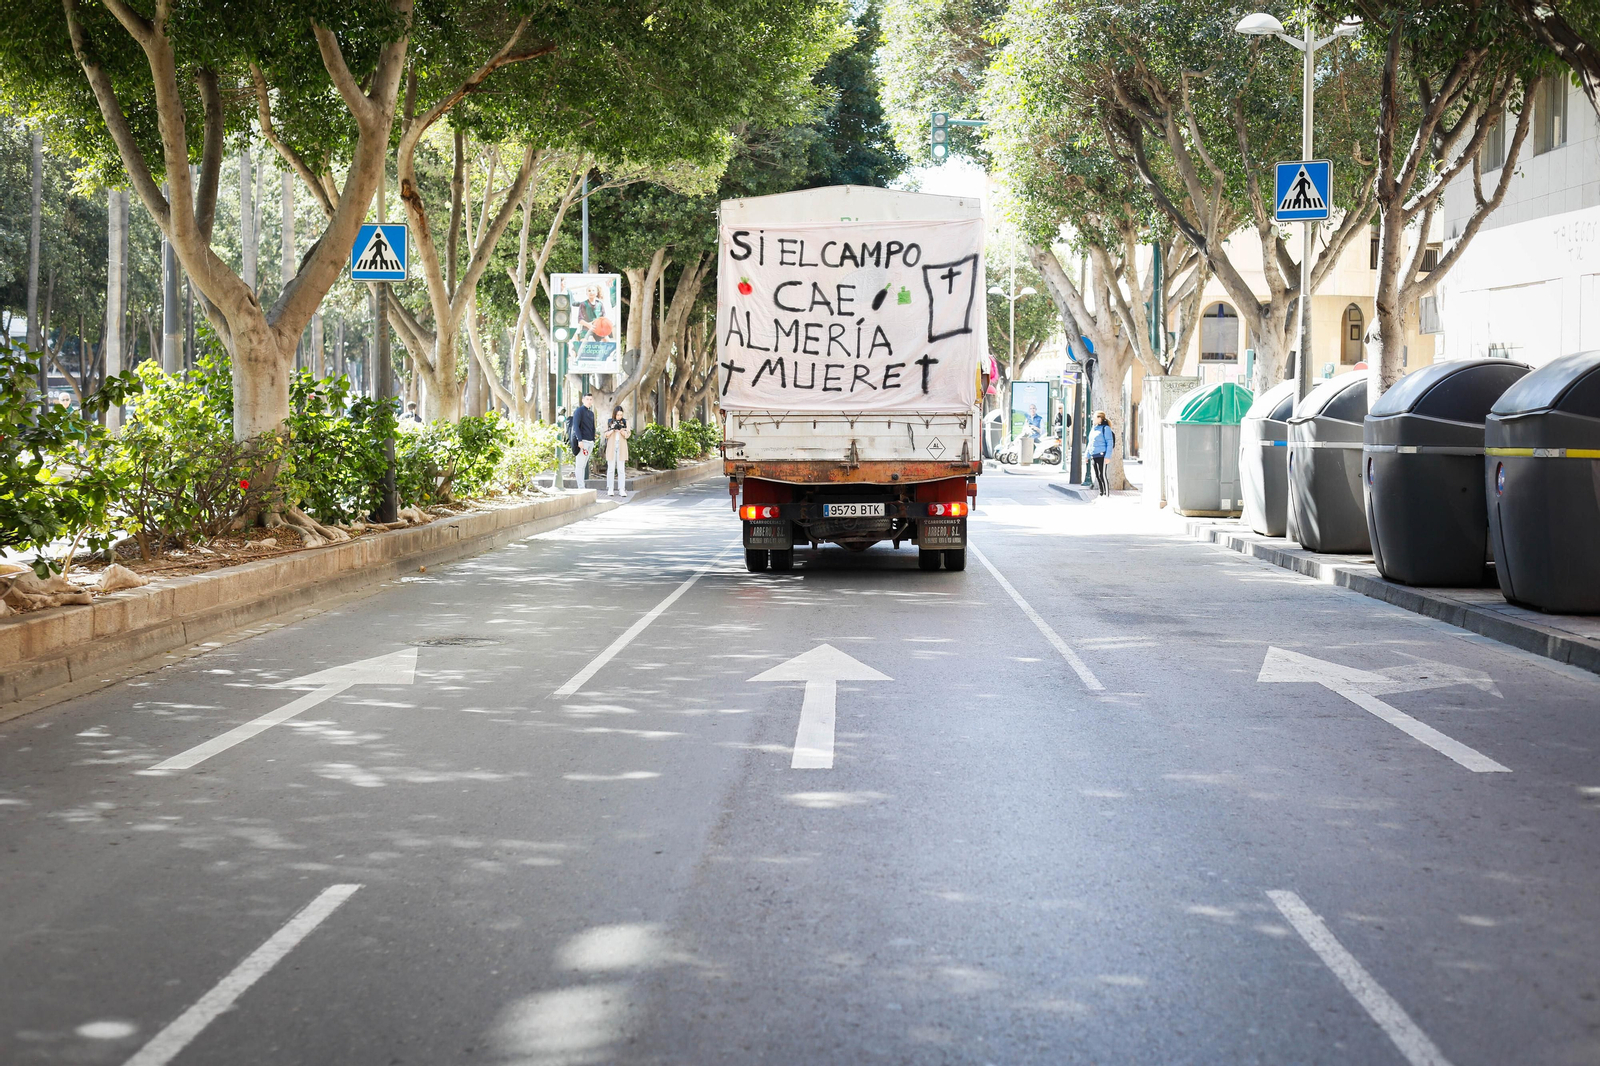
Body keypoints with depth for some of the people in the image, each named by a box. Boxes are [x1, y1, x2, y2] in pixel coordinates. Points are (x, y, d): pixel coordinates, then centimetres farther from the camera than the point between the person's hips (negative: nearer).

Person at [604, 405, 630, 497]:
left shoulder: (625, 422, 6)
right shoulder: (609, 422, 6)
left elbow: (627, 435, 1)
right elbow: (606, 435, 3)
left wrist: (621, 430, -18)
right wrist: (613, 429, -14)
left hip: (621, 447, 0)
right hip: (611, 447, 0)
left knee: (621, 469, -4)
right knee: (611, 468, -2)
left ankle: (621, 490, -5)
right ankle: (610, 489, 1)